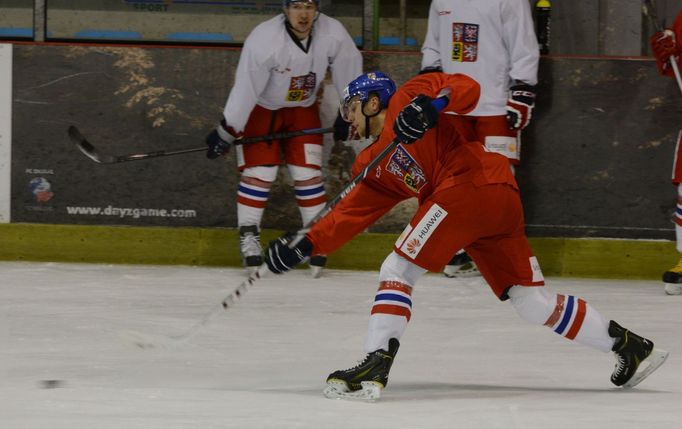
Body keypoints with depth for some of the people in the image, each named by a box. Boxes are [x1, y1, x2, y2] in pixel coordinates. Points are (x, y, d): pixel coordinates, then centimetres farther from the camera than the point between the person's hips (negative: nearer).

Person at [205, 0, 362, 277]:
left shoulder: (333, 34, -23)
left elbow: (348, 73, -6)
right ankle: (248, 237, 2)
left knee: (308, 173, -1)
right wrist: (226, 132, -24)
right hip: (260, 108, -3)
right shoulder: (263, 39, -33)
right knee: (259, 172, -8)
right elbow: (245, 87, -28)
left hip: (302, 108, 3)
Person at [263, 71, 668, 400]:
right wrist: (305, 245, 13)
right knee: (533, 301, 10)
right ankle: (629, 346, 15)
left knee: (398, 269, -9)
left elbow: (467, 88, -4)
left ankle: (375, 366, -18)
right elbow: (351, 214, 23)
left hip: (472, 182, -9)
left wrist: (428, 104, -23)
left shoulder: (404, 99, 8)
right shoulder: (377, 165, 30)